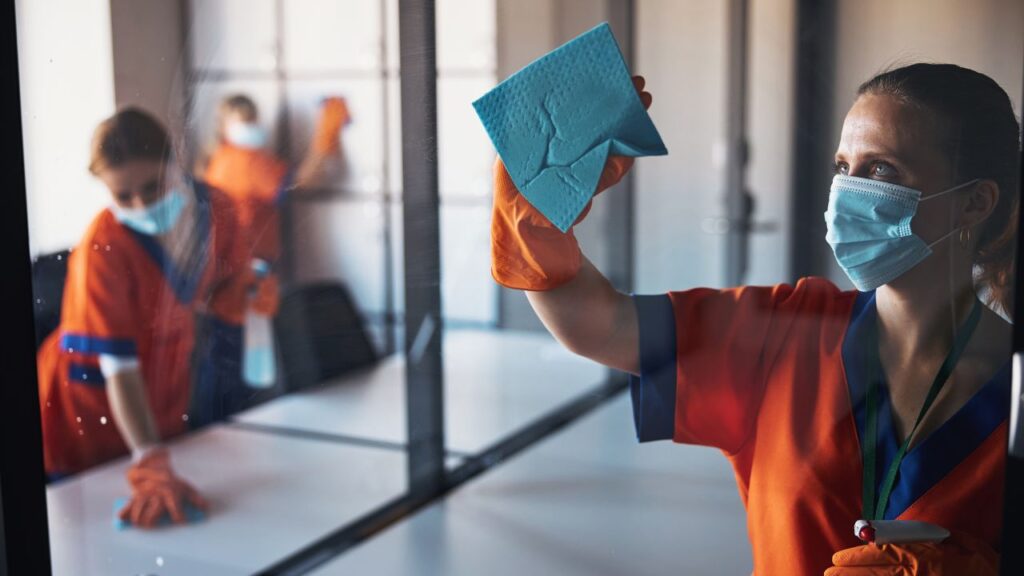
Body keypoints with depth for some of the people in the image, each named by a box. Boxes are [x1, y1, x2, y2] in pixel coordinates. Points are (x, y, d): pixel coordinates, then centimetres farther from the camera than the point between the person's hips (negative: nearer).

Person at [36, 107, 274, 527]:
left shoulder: (215, 210, -14)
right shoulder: (104, 246, -29)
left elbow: (224, 291, 2)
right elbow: (119, 366, -32)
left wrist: (251, 297, -22)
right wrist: (150, 464, -41)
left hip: (166, 405, 5)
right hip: (90, 416, -5)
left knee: (173, 517, 17)